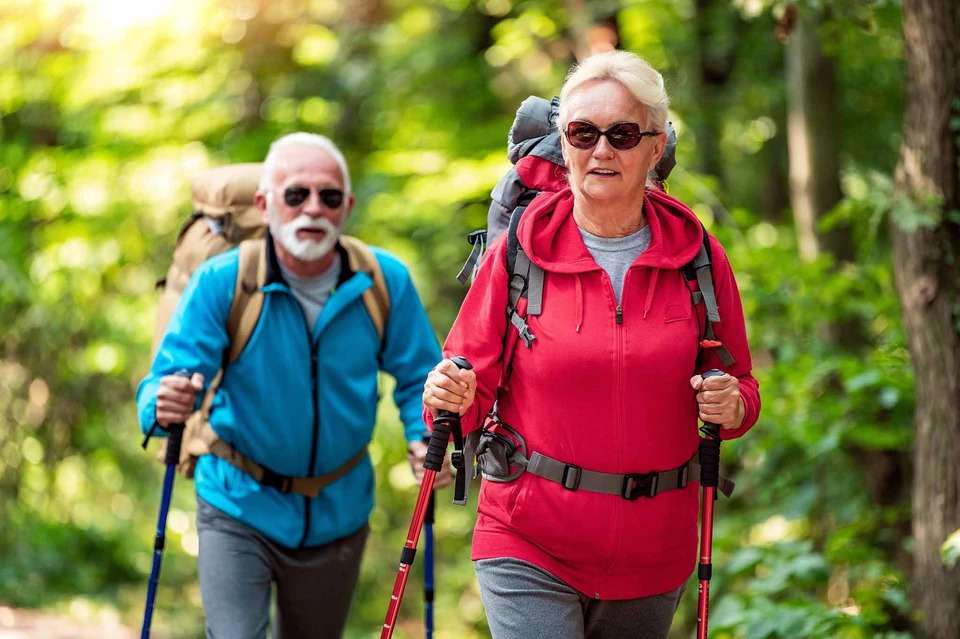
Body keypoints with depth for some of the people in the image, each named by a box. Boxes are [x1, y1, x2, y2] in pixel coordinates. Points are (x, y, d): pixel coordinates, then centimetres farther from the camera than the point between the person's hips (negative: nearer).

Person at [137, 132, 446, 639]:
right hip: (239, 507, -3)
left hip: (336, 515, 3)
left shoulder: (385, 281, -10)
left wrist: (425, 439, -19)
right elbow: (168, 379, -19)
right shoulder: (221, 282, -16)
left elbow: (417, 378, 0)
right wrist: (165, 406, -43)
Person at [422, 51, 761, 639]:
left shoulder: (697, 258, 2)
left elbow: (739, 386, 10)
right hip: (529, 551, -2)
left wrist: (732, 406, -12)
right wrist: (454, 397, -20)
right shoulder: (519, 253, -2)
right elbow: (473, 382, 2)